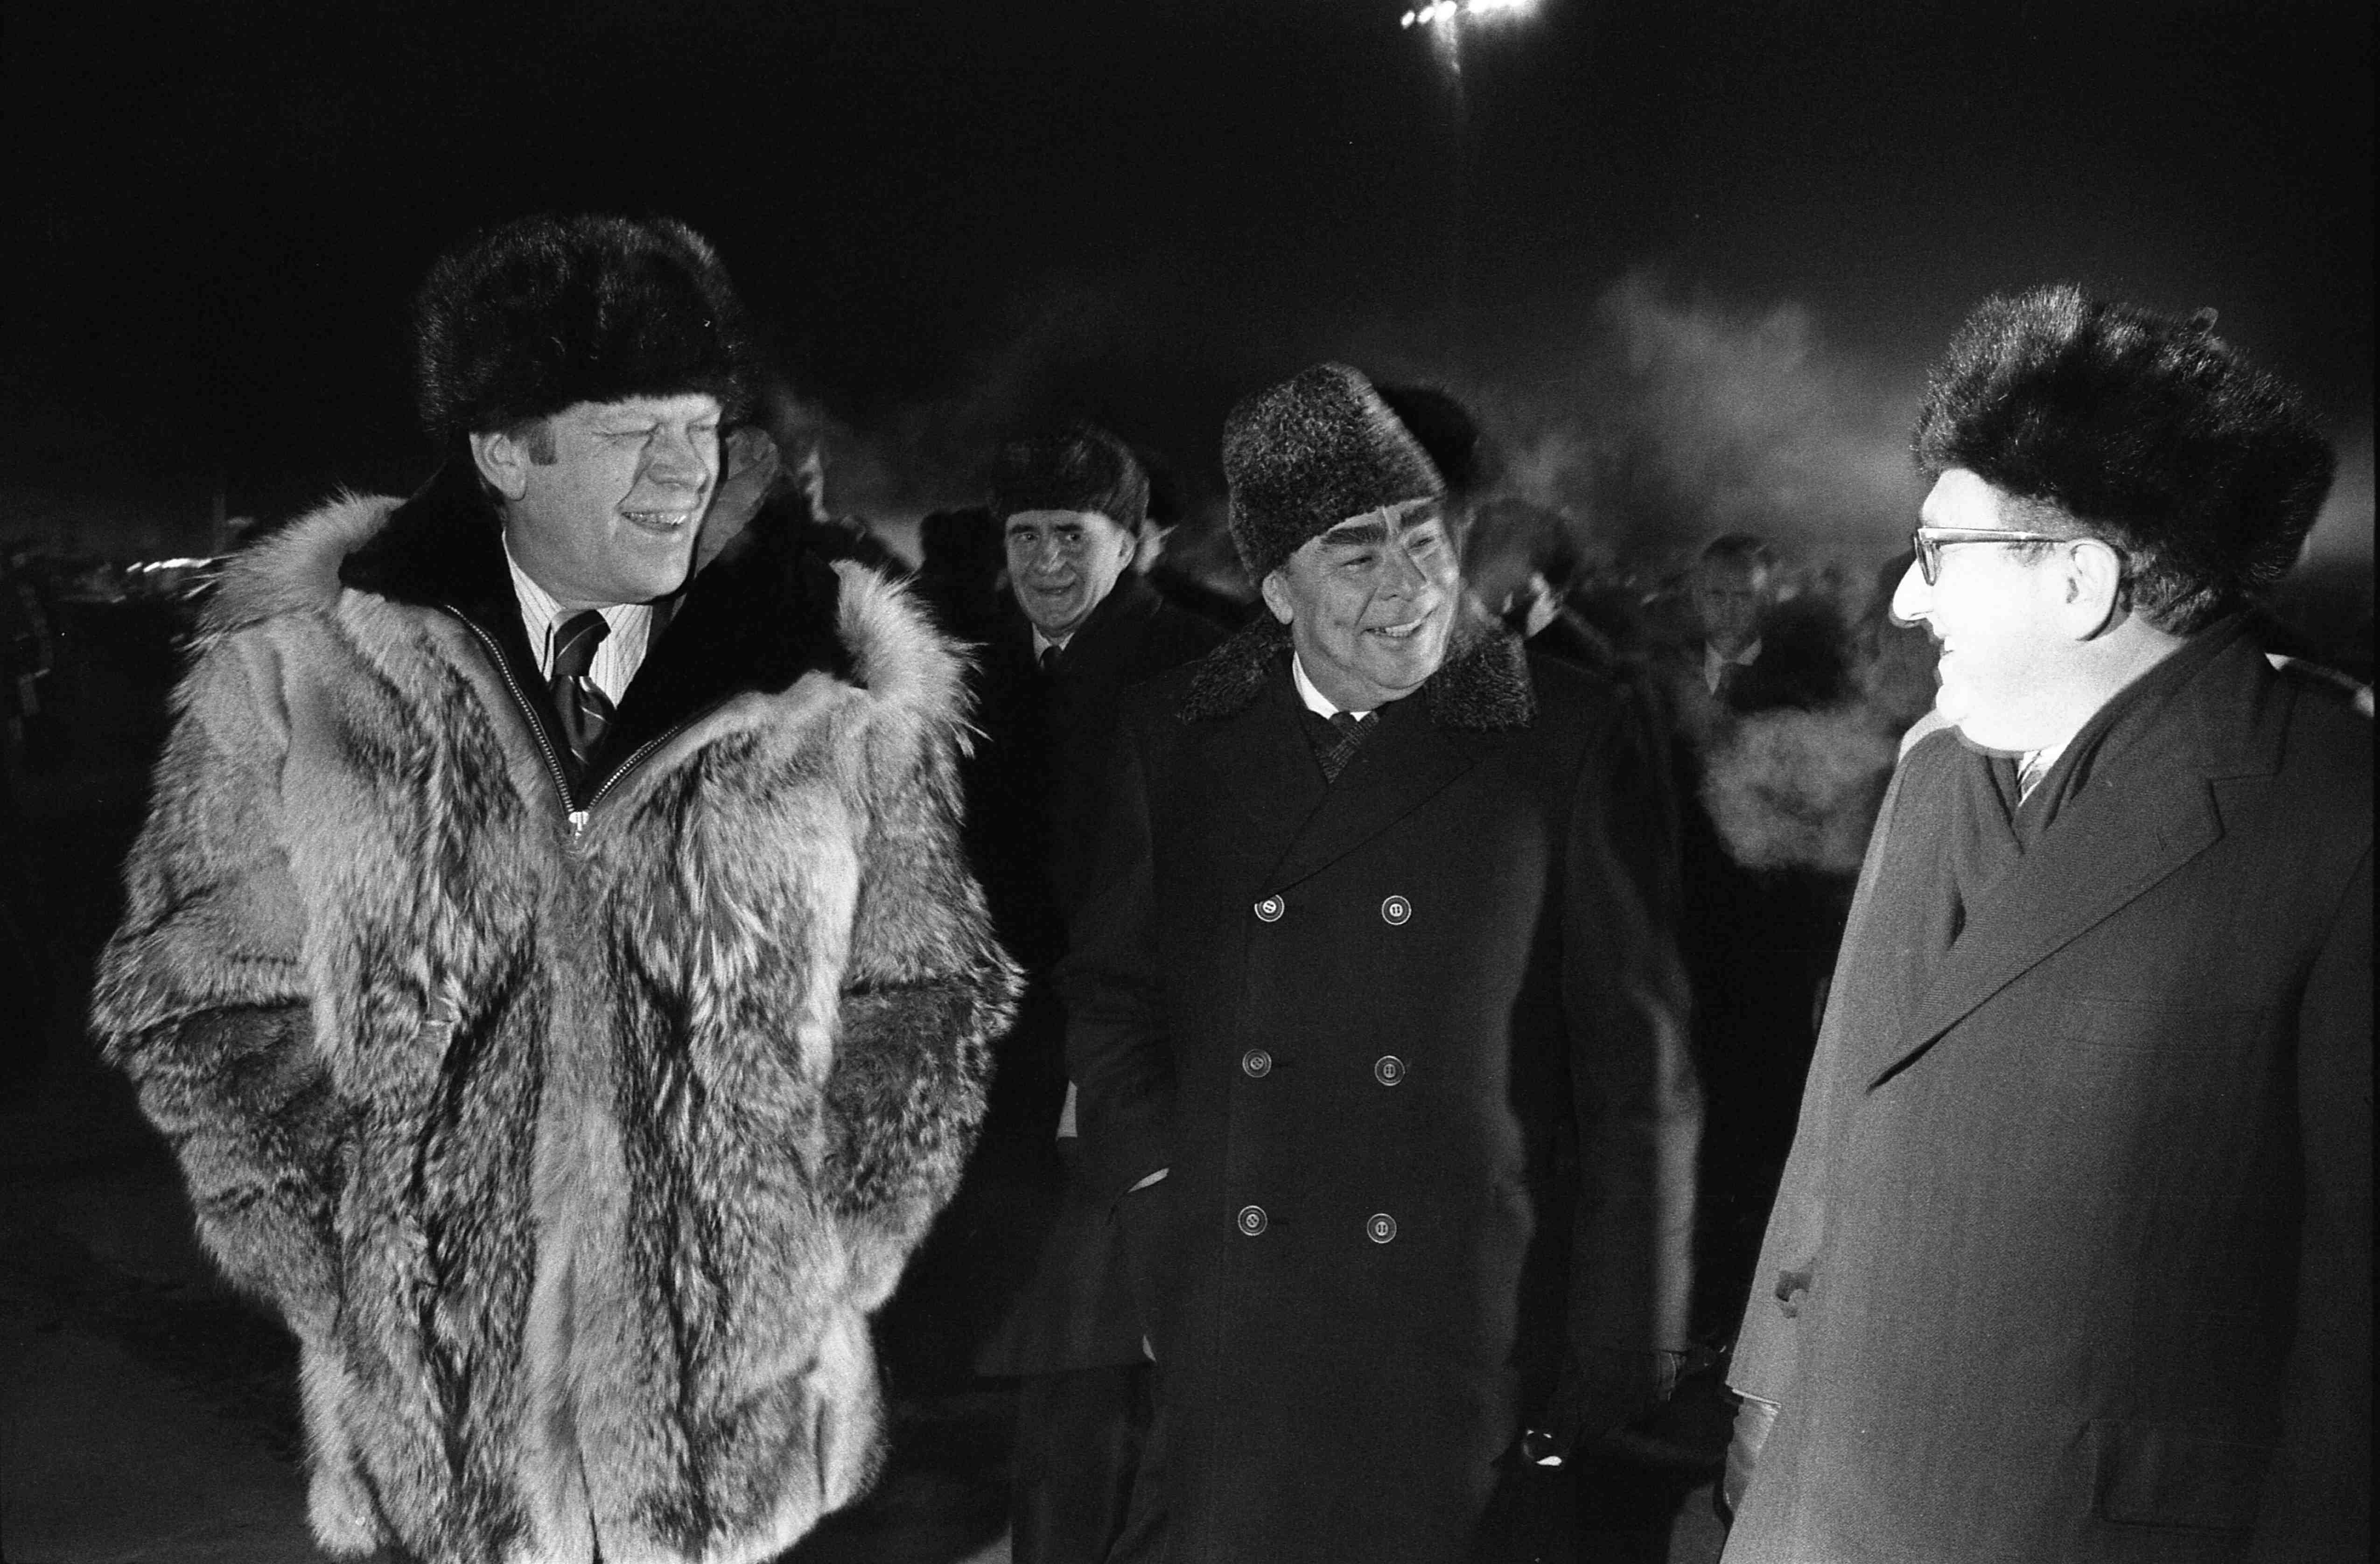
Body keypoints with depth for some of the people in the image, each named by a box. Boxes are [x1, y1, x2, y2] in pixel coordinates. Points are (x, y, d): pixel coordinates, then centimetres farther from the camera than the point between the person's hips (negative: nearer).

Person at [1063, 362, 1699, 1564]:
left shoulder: (1567, 737, -4)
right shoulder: (1177, 733, 4)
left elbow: (1638, 1069, -4)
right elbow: (1110, 990, 13)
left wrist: (1620, 1367, -5)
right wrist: (1163, 1201, 0)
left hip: (1479, 1349, -2)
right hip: (1232, 1350, 2)